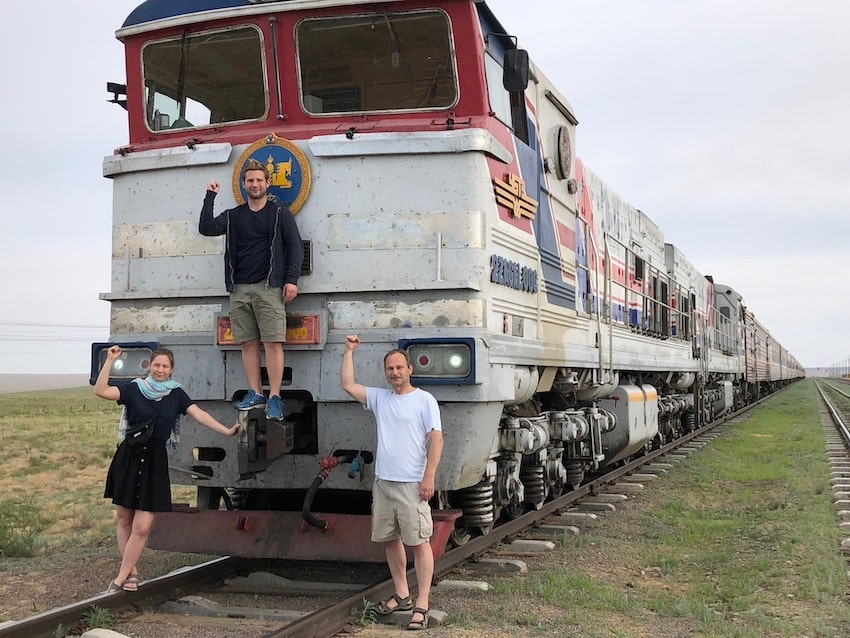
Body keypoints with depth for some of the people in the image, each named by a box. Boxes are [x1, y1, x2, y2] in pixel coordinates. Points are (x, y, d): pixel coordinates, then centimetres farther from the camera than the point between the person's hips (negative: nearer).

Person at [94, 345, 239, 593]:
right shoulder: (134, 389, 0)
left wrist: (226, 431, -9)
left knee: (142, 527, -5)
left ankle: (122, 577, 7)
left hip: (156, 461, 0)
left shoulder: (176, 394, 6)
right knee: (124, 519, 7)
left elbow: (199, 414, -1)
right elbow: (100, 391, -13)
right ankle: (132, 572, 21)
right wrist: (109, 361, -17)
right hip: (128, 457, 0)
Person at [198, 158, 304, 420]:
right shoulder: (233, 216, 16)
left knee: (272, 342, -10)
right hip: (240, 288, 4)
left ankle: (274, 398, -10)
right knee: (248, 343, 3)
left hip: (269, 288, -4)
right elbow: (206, 228, 1)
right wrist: (210, 197, 1)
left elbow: (295, 247, 2)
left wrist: (291, 280, -9)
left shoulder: (280, 214, 7)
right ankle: (255, 394, 8)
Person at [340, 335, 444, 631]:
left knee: (419, 542, -5)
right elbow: (347, 384, 8)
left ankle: (421, 606, -3)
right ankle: (402, 595, 27)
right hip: (383, 482, 6)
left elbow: (436, 439, -10)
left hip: (412, 484, -6)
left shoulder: (424, 400, -4)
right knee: (389, 540, 13)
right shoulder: (379, 397, 11)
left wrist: (428, 478, -16)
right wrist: (349, 351, 5)